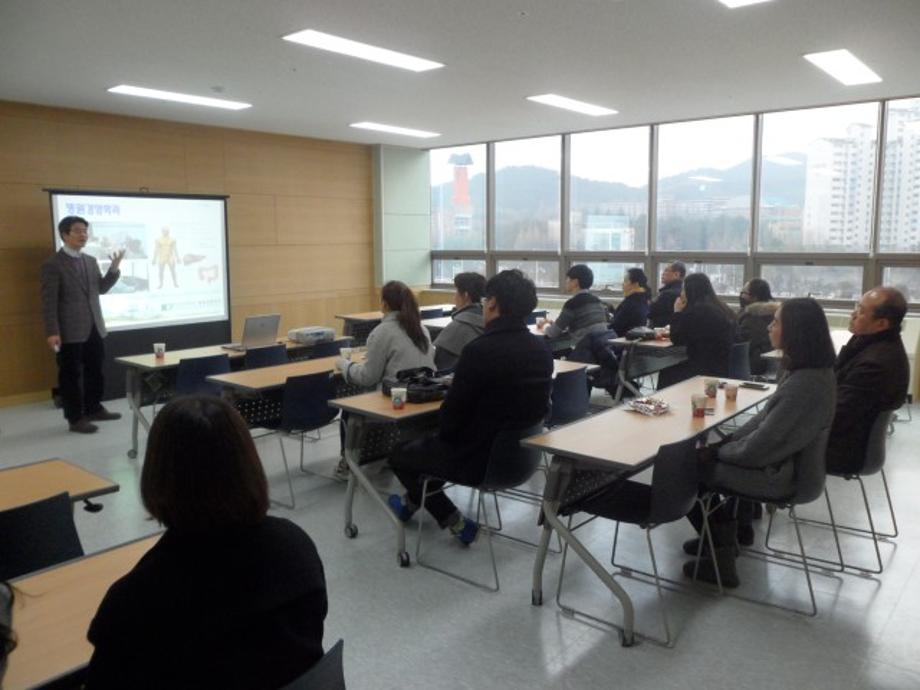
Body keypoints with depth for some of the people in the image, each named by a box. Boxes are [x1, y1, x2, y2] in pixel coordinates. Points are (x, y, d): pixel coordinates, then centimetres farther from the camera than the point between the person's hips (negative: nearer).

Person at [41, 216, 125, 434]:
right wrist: (52, 332, -18)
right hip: (70, 332, -7)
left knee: (95, 371, 15)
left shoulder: (91, 261, 13)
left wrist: (114, 268, 1)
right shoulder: (53, 265, -9)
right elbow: (49, 301, -12)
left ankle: (94, 409, 29)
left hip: (94, 328, 7)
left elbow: (101, 289, 16)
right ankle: (76, 418, 10)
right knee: (71, 375, 2)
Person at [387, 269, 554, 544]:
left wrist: (444, 433, 4)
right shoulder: (542, 349, -1)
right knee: (429, 444, 31)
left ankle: (455, 522, 17)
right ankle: (413, 500, 49)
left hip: (480, 458, -8)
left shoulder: (480, 350, -25)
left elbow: (452, 415, -19)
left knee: (400, 456, 17)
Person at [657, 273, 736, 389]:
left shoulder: (695, 311, -18)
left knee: (666, 374, 13)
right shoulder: (722, 308, 11)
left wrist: (677, 312, 1)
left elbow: (676, 339, -7)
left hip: (708, 370, -9)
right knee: (670, 371, 22)